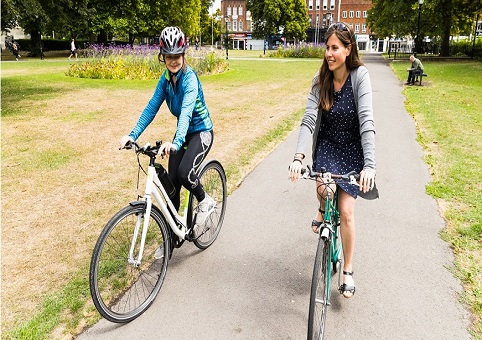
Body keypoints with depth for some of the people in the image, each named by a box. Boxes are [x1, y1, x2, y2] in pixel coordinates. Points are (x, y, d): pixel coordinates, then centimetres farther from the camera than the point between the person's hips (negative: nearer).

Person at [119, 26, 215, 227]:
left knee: (183, 173, -27)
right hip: (183, 132, 7)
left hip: (201, 132, -6)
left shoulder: (189, 78, -23)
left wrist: (176, 141, -54)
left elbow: (186, 111, -39)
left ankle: (205, 201, 4)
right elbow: (152, 107, -7)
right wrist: (133, 134, -19)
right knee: (172, 180, 3)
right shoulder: (166, 77, -3)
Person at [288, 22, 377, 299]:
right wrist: (299, 157, -32)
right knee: (324, 188, -25)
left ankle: (348, 271, 16)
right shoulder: (321, 80, -9)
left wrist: (369, 164, -39)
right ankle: (323, 210, 17)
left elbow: (367, 121, -29)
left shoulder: (360, 76, -19)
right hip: (327, 145, 2)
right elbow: (309, 119, -18)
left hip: (353, 150, -2)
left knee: (346, 212, -5)